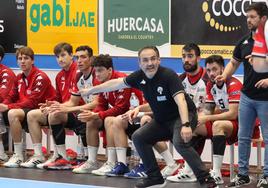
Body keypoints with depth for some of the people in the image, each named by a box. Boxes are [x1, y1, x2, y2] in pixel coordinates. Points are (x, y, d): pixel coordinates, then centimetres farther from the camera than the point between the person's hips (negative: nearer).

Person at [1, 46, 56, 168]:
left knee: (13, 113, -31)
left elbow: (32, 102, -20)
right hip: (25, 110, 8)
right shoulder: (19, 78, 13)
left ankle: (18, 155, -26)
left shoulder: (40, 77, -12)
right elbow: (11, 97, 12)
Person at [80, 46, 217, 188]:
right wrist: (91, 90, 17)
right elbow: (117, 83, 9)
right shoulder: (140, 77, -6)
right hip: (162, 120, 8)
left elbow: (180, 100, -37)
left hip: (183, 116, -8)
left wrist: (185, 125, -51)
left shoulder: (169, 75, -25)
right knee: (138, 137, 2)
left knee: (179, 142, -33)